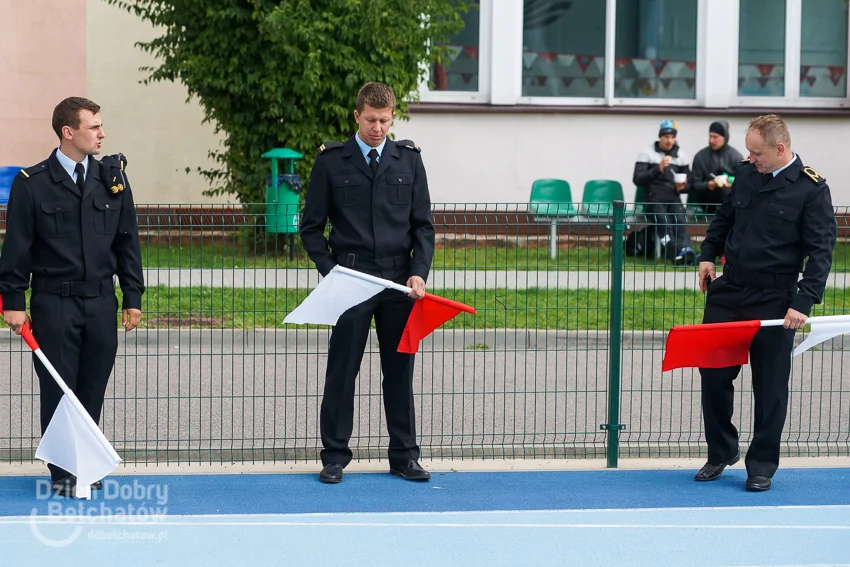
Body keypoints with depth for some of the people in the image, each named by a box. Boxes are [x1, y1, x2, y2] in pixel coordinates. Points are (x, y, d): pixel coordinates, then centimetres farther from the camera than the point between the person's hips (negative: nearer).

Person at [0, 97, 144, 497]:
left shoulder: (112, 179, 6)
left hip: (101, 301, 3)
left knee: (92, 391, 7)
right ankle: (63, 473, 10)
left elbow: (127, 243, 10)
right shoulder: (32, 183, -4)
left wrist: (133, 298, 8)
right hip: (53, 302, -3)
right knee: (57, 391, 1)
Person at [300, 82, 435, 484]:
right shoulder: (331, 160, 2)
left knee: (400, 371, 6)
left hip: (399, 282, 2)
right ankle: (334, 457, 8)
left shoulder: (409, 159, 8)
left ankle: (404, 456, 15)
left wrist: (419, 272, -6)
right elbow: (311, 226, 4)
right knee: (342, 371, 0)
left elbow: (423, 223, 7)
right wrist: (329, 271, -7)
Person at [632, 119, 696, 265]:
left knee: (680, 221, -30)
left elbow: (688, 183, 24)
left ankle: (684, 251, -52)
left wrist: (682, 187, -1)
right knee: (664, 222, -33)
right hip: (653, 199, -3)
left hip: (674, 199, 3)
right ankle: (678, 254, -53)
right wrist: (657, 169, -15)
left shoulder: (681, 156, 18)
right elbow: (637, 179, -3)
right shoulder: (647, 154, 6)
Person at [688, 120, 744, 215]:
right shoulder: (701, 156, 2)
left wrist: (732, 183, -22)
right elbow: (695, 183, 1)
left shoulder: (736, 157, 1)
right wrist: (707, 185, -20)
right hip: (707, 207, 1)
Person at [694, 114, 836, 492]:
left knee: (770, 387, 3)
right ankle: (721, 453, 23)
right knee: (713, 375, 6)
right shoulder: (746, 175, 6)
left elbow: (821, 251, -13)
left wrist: (804, 302, -21)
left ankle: (762, 467, 16)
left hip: (774, 303, -5)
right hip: (728, 292, 5)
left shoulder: (812, 189, -10)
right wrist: (708, 254, 10)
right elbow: (724, 218, 23)